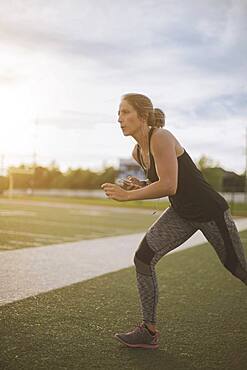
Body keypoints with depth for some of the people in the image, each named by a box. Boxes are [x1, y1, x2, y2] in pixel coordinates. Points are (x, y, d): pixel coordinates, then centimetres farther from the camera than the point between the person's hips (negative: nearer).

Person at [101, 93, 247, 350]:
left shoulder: (161, 138, -24)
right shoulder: (137, 152, 2)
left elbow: (169, 185, -32)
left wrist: (127, 195, -25)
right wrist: (139, 185, -3)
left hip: (210, 211, -7)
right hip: (180, 214, 7)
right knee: (143, 258, -9)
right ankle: (149, 331, 1)